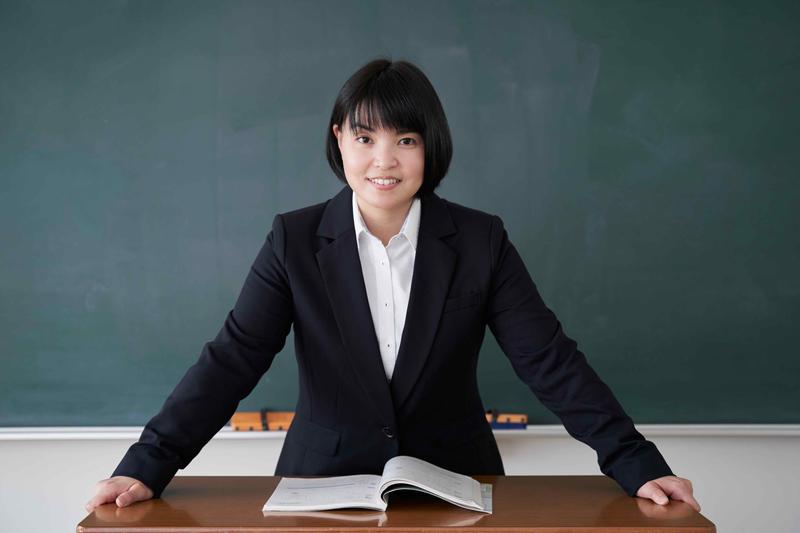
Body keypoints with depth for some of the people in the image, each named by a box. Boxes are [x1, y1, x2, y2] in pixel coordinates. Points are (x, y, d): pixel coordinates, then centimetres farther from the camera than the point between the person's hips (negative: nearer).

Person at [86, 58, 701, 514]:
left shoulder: (481, 241, -6)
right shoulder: (296, 240, -6)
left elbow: (549, 359, -9)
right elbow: (231, 359, -11)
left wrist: (635, 464, -17)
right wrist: (147, 466, -20)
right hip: (325, 484, 0)